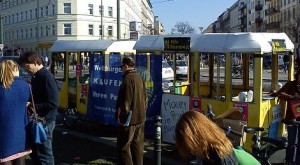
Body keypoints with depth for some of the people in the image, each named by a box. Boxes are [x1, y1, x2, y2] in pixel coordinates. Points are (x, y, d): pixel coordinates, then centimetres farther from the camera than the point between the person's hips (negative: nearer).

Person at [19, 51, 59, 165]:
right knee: (34, 152, 19)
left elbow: (53, 103, -23)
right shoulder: (35, 77, 10)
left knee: (44, 154, 2)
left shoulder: (47, 77, -17)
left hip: (45, 121, -9)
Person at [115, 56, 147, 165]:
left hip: (130, 119, -8)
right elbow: (145, 98, 14)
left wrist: (121, 115, -12)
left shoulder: (128, 79, -17)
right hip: (140, 117, 9)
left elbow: (126, 101, -19)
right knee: (138, 144, 15)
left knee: (124, 146, -1)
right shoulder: (139, 78, 9)